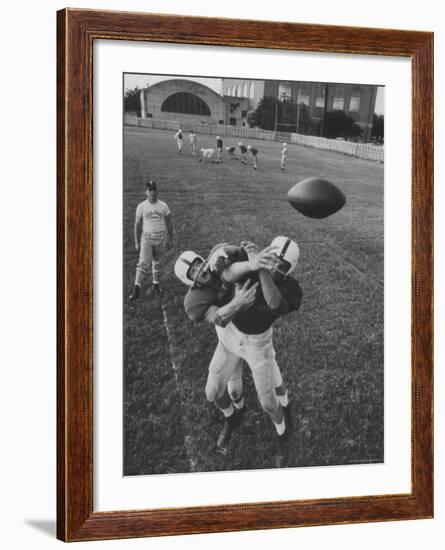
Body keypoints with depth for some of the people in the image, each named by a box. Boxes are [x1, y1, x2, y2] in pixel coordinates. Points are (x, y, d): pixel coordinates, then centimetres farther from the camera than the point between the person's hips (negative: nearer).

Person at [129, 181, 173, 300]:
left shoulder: (163, 206, -1)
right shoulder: (141, 206, -3)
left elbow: (169, 224, 7)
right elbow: (137, 225, 4)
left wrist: (170, 240, 8)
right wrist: (136, 242, 5)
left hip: (161, 238, 2)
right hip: (147, 238, -2)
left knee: (157, 262, 14)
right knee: (144, 263, -15)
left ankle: (156, 284, 34)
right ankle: (137, 289, -17)